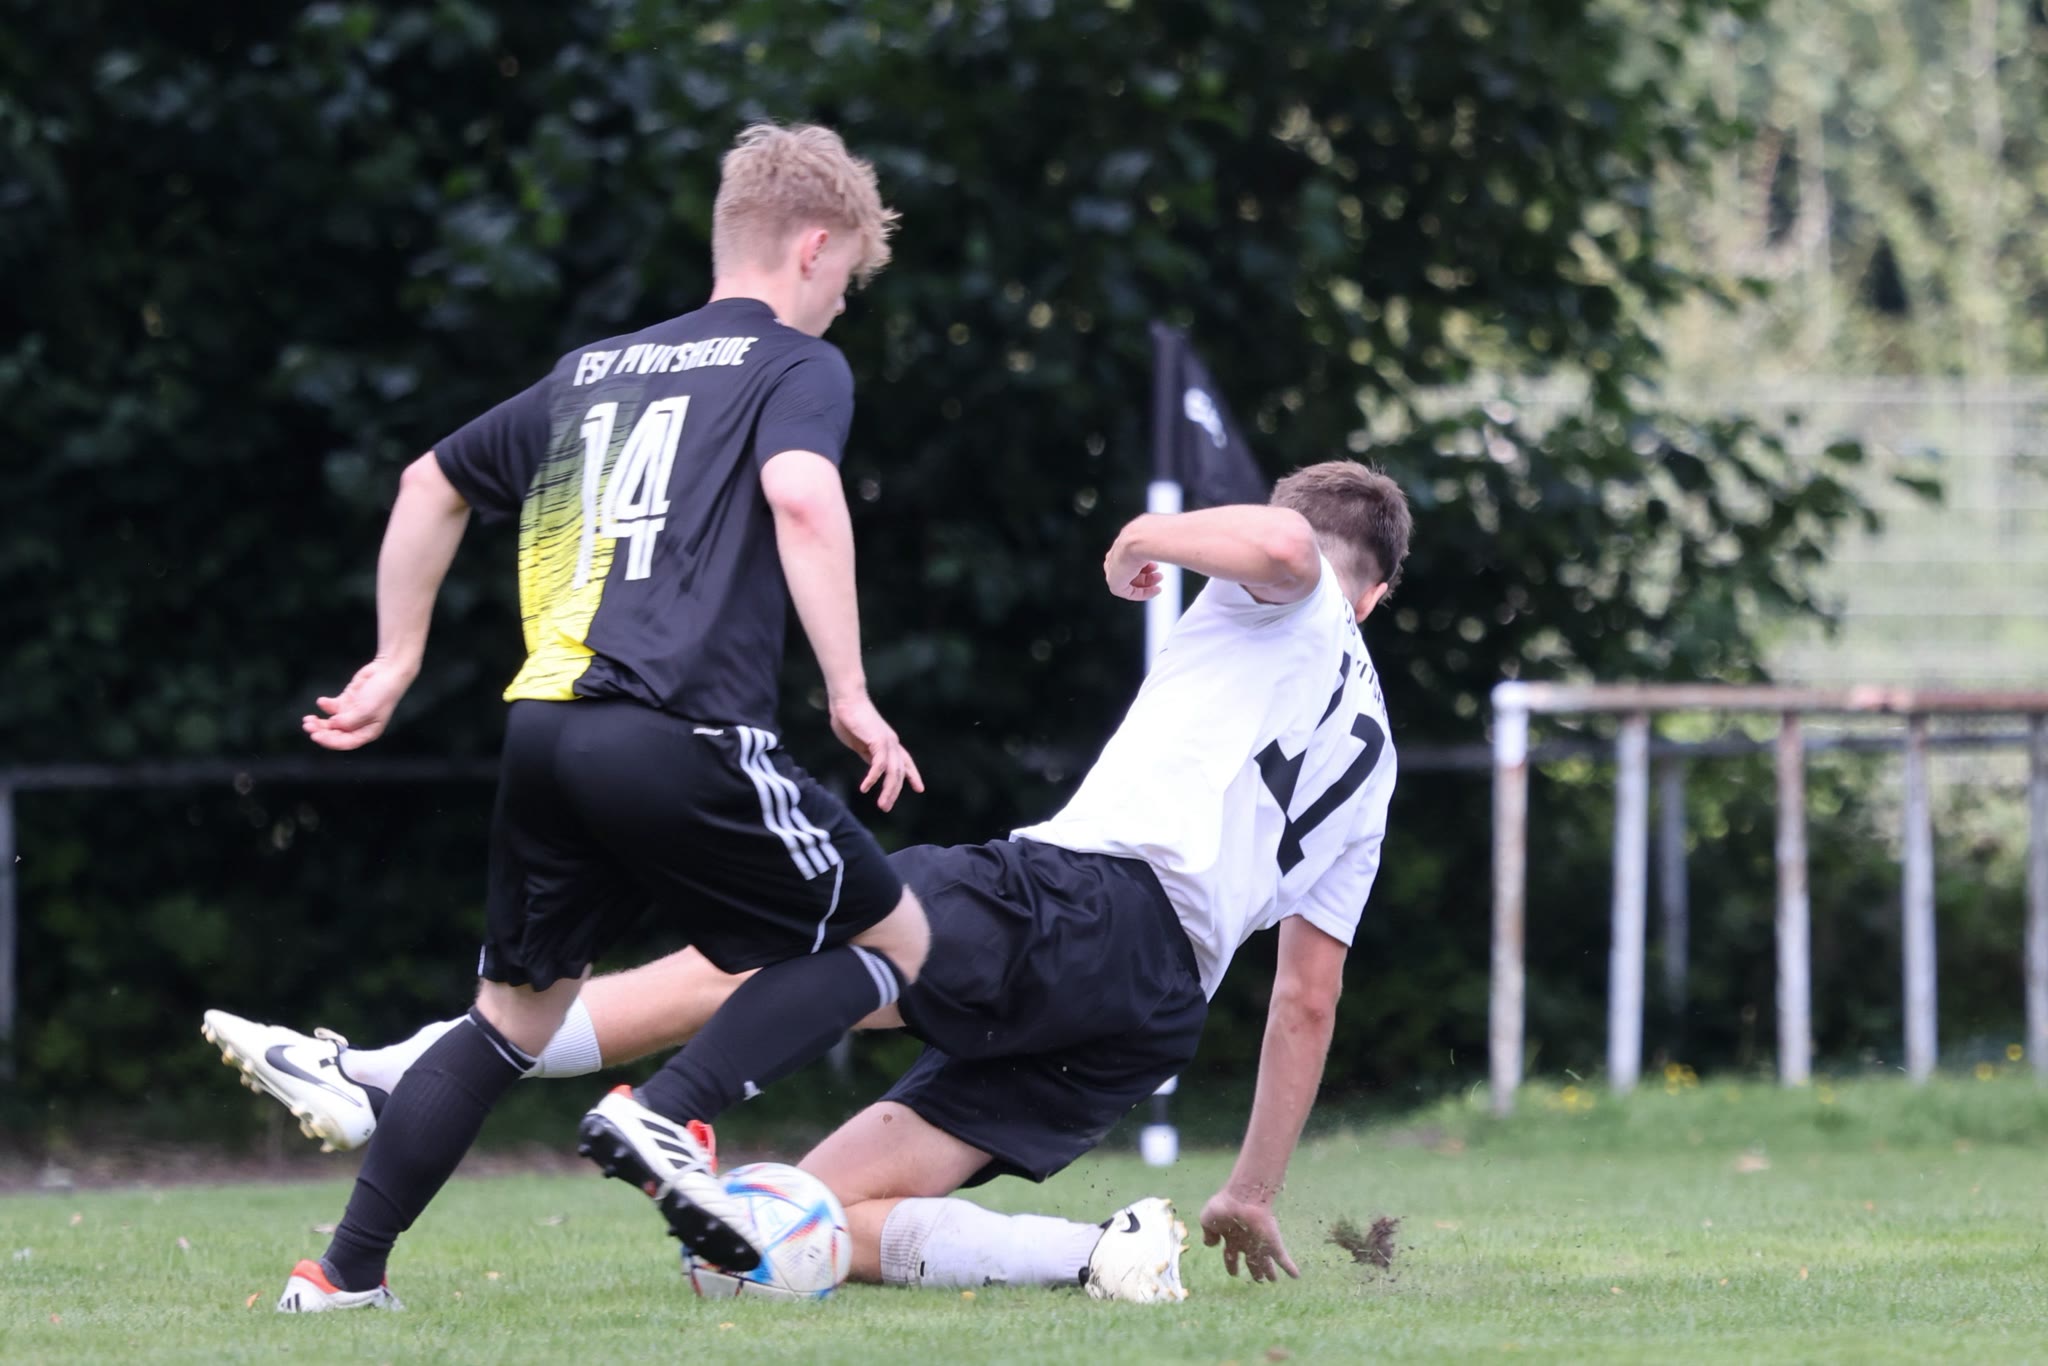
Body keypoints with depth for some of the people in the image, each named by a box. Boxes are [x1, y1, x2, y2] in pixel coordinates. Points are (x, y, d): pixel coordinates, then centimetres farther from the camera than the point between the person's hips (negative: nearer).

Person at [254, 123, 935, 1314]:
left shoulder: (595, 371, 26)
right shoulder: (798, 366, 6)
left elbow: (432, 485, 33)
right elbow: (801, 497, -15)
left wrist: (398, 661, 42)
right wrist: (852, 699, -13)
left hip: (545, 727, 6)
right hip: (684, 737, -6)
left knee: (515, 1016, 18)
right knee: (896, 942, 9)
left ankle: (344, 1272, 8)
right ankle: (670, 1116, -11)